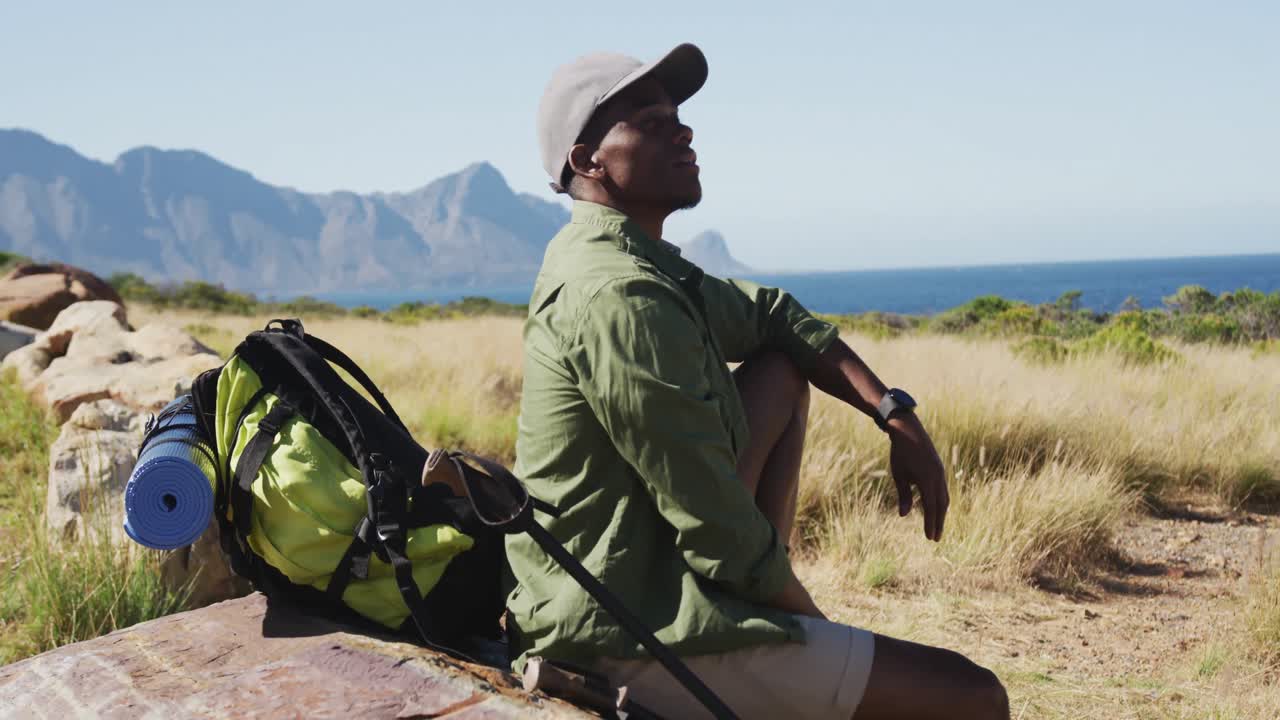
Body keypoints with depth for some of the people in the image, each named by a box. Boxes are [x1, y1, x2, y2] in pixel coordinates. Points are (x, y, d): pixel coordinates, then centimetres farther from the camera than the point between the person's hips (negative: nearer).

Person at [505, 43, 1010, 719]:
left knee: (782, 366, 17)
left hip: (633, 574, 10)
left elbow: (772, 315, 19)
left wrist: (895, 415, 7)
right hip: (633, 638, -10)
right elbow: (723, 536, -22)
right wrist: (813, 619, -4)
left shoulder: (622, 259, 8)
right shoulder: (621, 297, -23)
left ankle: (764, 590, 13)